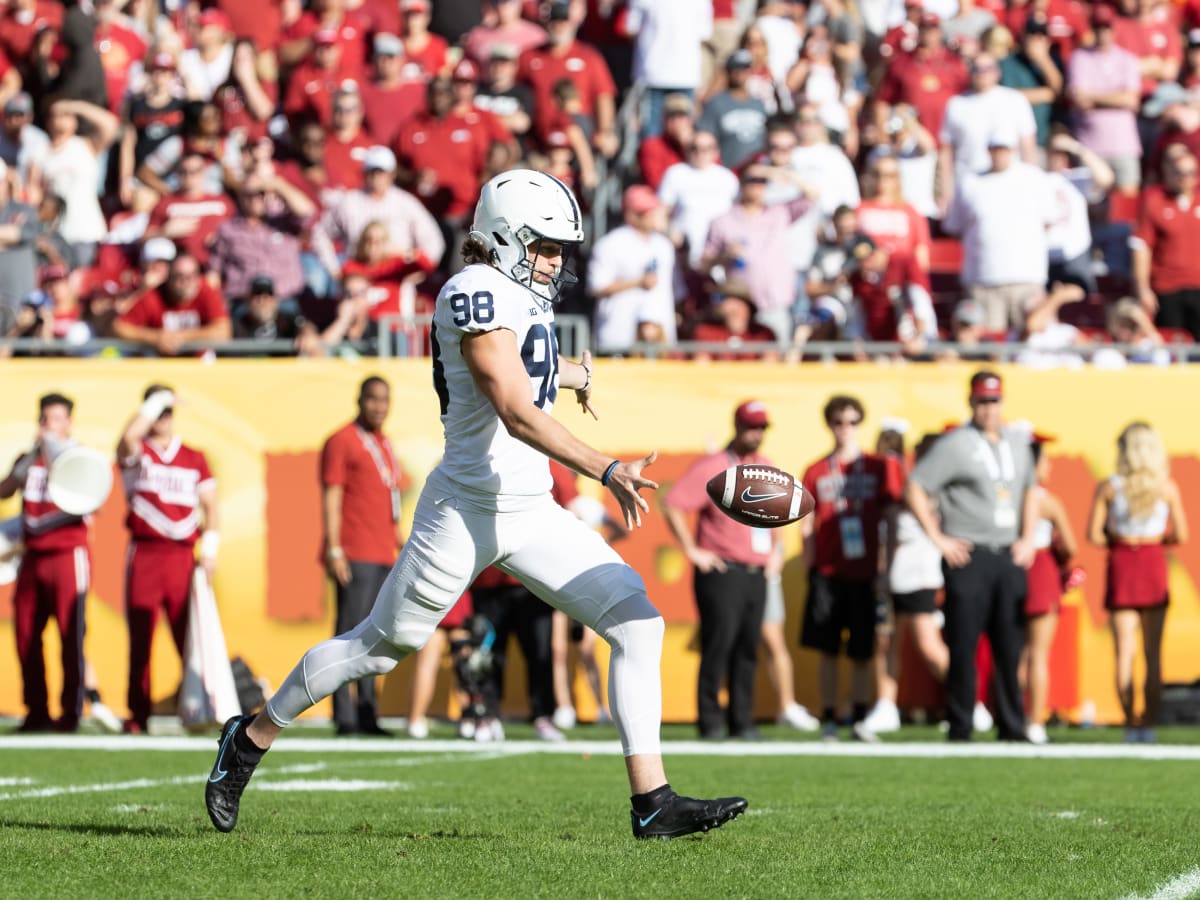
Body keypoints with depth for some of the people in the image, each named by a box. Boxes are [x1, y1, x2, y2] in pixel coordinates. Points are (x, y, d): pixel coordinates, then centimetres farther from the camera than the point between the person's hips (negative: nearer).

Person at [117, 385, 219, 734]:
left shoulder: (195, 459, 14)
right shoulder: (137, 453, 7)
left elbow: (209, 506, 13)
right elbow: (129, 437, -18)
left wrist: (209, 549, 0)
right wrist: (156, 401, -8)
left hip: (183, 557, 1)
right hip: (144, 554, -1)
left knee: (190, 638, -3)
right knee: (140, 640, -1)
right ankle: (138, 716, 3)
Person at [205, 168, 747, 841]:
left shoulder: (523, 294, 11)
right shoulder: (478, 293, -17)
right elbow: (516, 412, -26)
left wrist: (574, 373, 53)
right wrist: (607, 471, -32)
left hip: (532, 510, 9)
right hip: (471, 509, -9)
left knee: (638, 622, -4)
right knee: (382, 644, 6)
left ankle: (653, 803, -6)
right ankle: (251, 739, 26)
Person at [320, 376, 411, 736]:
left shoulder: (384, 444, 20)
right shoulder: (342, 442, -5)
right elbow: (331, 499, -9)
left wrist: (400, 541, 21)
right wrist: (334, 549, -16)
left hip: (383, 555, 8)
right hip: (355, 556, -8)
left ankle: (367, 713, 13)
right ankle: (345, 717, -9)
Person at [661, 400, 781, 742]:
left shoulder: (766, 468, 15)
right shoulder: (711, 467, -7)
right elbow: (672, 504, -14)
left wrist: (776, 550, 21)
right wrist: (692, 550, -14)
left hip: (757, 573, 6)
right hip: (722, 571, -6)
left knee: (748, 648, 6)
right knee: (718, 645, -9)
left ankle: (742, 723, 10)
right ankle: (711, 722, -5)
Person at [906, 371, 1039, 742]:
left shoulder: (1018, 443, 14)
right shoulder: (955, 444, -5)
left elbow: (1030, 489, 27)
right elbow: (915, 488, -8)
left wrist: (1028, 539, 15)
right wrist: (938, 539, -9)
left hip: (1009, 558, 5)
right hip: (969, 556, -5)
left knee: (1011, 646, 5)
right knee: (963, 646, -4)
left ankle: (1012, 729, 9)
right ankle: (959, 729, 0)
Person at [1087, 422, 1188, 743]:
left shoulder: (1108, 488, -6)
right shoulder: (1167, 488, -4)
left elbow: (1094, 534, -7)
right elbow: (1180, 535, -2)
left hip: (1120, 564, 0)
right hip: (1154, 565, 0)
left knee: (1124, 650, 2)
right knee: (1153, 652, 5)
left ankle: (1130, 724, -3)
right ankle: (1149, 724, 0)